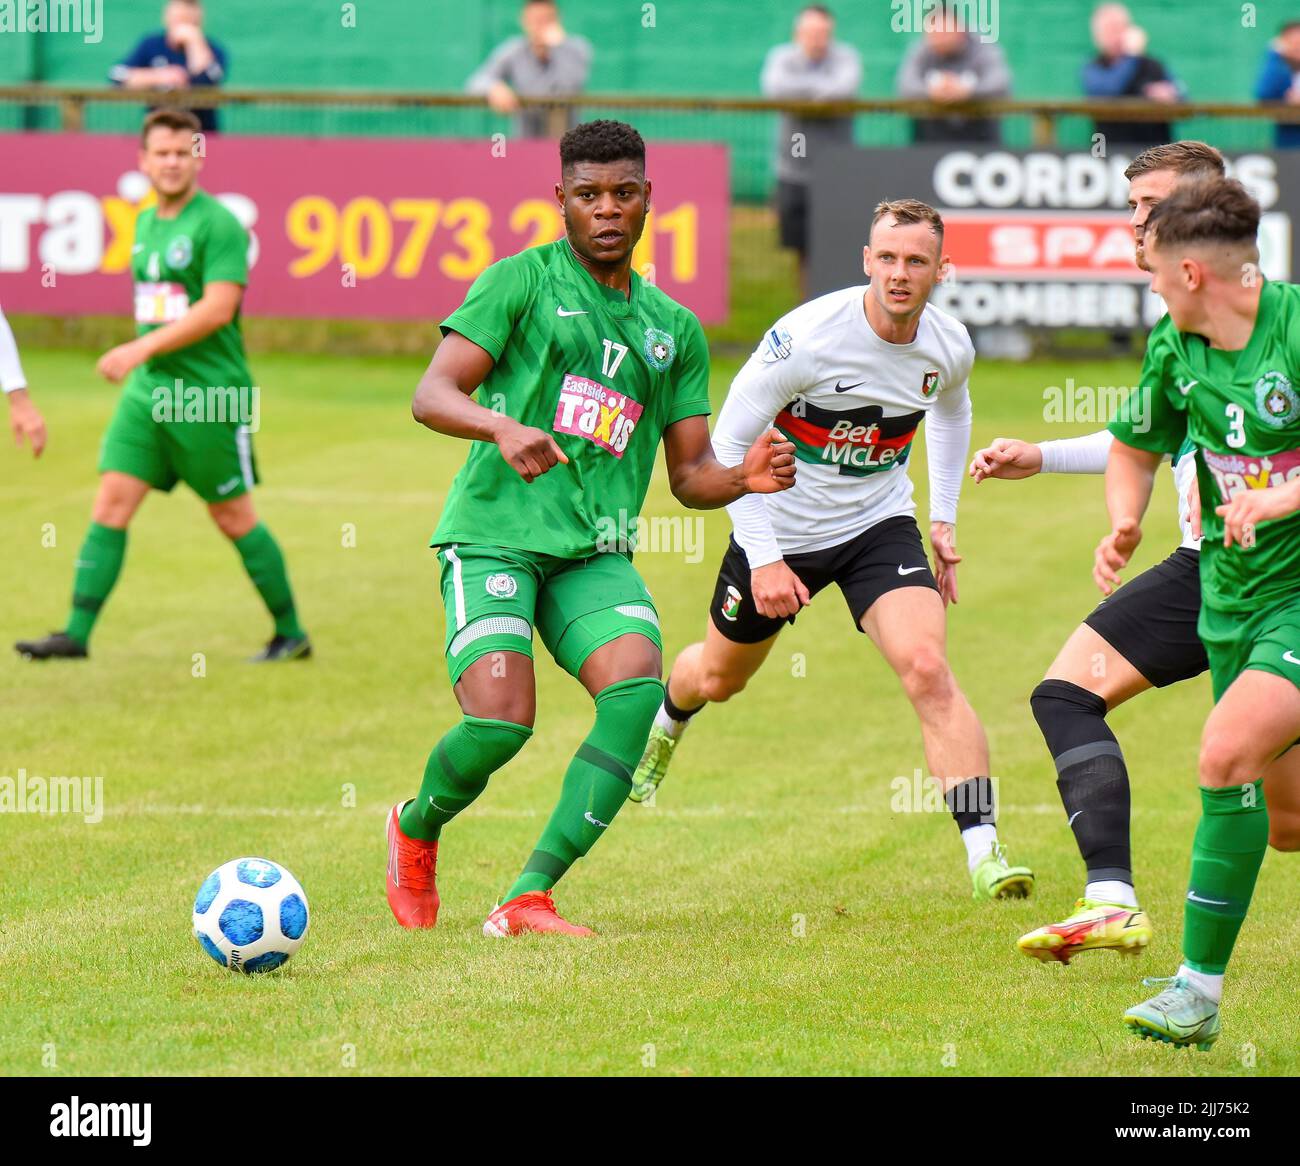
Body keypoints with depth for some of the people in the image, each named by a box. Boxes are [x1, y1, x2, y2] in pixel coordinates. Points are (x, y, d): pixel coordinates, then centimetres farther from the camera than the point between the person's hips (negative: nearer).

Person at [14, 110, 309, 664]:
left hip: (209, 397, -7)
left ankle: (291, 634, 17)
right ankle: (76, 634, -5)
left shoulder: (217, 224, -12)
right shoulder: (146, 223, 12)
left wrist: (143, 348, -25)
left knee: (235, 519, 2)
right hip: (147, 391, 7)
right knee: (111, 504, -3)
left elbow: (217, 307, -21)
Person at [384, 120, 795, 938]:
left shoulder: (675, 328, 17)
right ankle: (416, 830, 15)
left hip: (594, 554, 4)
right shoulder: (523, 281, 2)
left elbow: (689, 475, 16)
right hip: (494, 535, -4)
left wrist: (746, 477, -6)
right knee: (502, 720, -21)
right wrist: (503, 427, -26)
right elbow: (432, 395, -6)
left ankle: (528, 900, -22)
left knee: (638, 686, -24)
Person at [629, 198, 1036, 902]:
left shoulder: (949, 348, -11)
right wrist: (762, 559, -19)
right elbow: (728, 440, -17)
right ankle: (669, 717, 60)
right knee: (718, 679, 21)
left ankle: (984, 851, -24)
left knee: (927, 671, -23)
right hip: (780, 531, -1)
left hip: (879, 526, 2)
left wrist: (943, 518, 10)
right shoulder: (806, 336, -27)